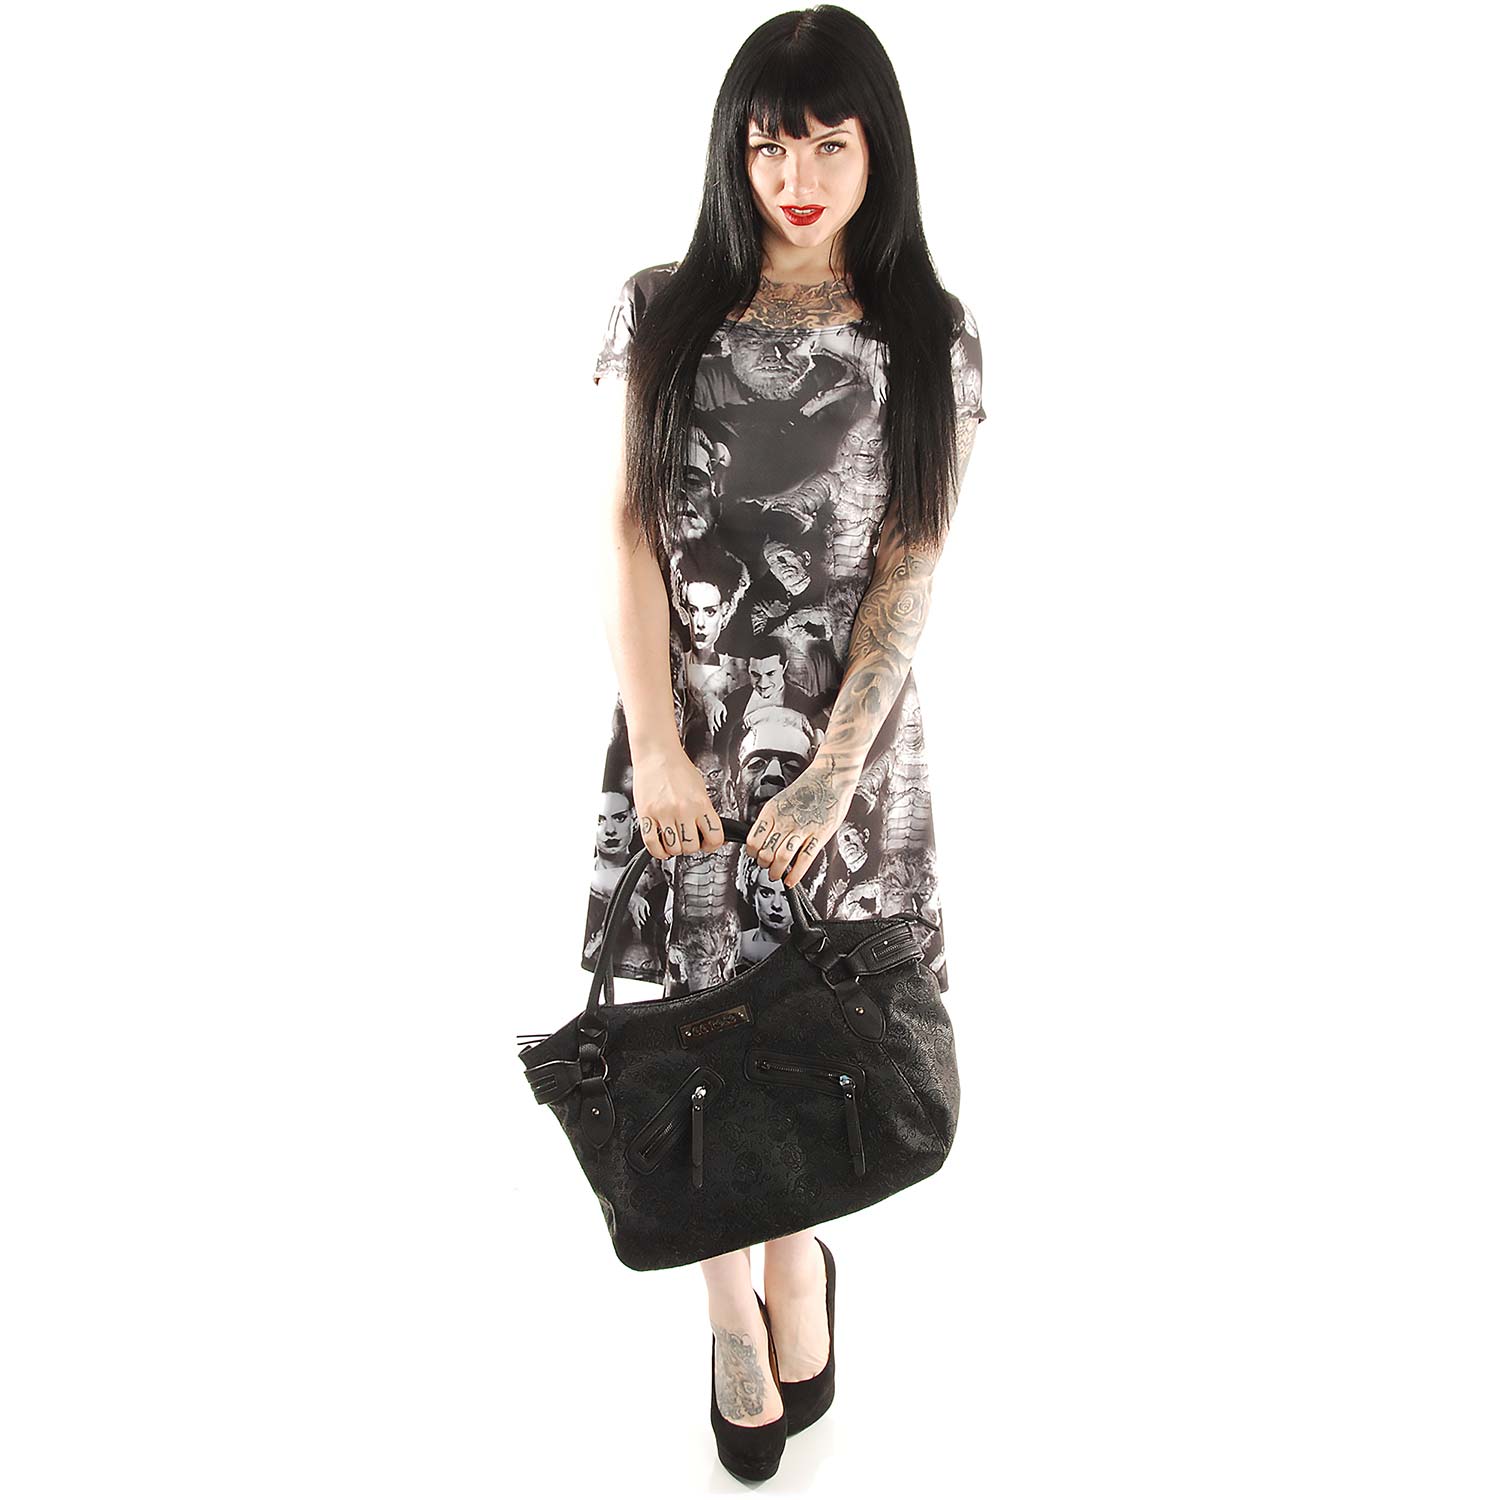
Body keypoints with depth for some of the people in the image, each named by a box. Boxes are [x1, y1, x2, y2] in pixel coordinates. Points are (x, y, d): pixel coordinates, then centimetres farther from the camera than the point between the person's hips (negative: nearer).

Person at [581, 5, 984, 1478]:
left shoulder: (930, 339, 2)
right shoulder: (660, 313, 3)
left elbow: (912, 566, -4)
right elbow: (626, 532, -2)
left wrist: (834, 768, -13)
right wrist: (656, 742, -11)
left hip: (847, 737, 0)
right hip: (687, 728, 0)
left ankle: (796, 1271, 34)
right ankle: (738, 1312, 26)